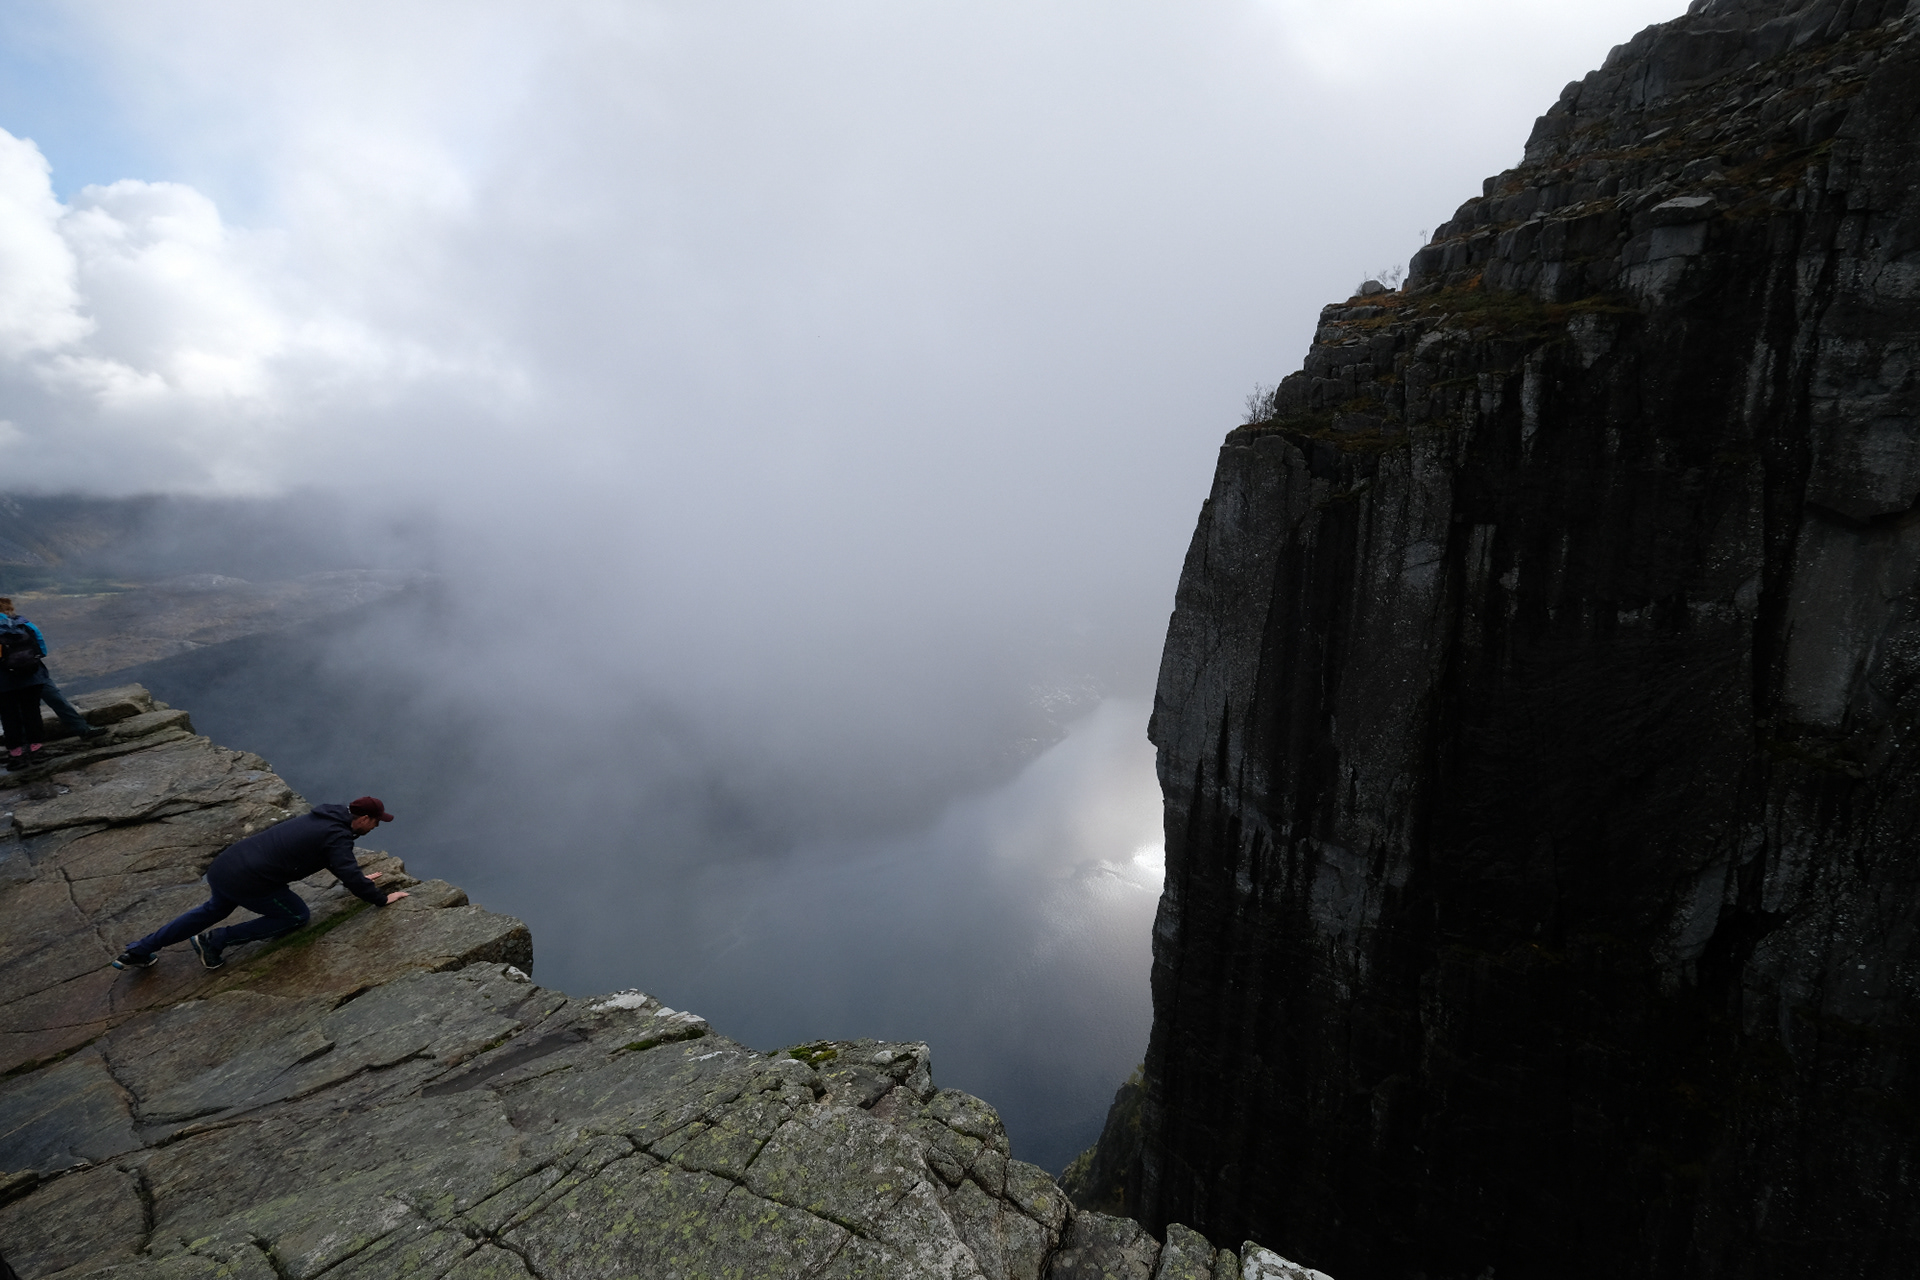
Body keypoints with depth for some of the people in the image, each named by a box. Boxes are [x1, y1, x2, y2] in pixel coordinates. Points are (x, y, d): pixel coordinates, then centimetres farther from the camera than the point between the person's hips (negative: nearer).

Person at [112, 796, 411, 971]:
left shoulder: (323, 819, 15)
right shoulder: (338, 836, -14)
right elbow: (350, 876, -18)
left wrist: (360, 879, 35)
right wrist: (381, 899, -8)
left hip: (225, 864, 9)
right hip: (249, 881, -9)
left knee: (212, 910, 35)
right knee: (298, 916, 9)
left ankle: (138, 952, 40)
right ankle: (215, 941, 9)